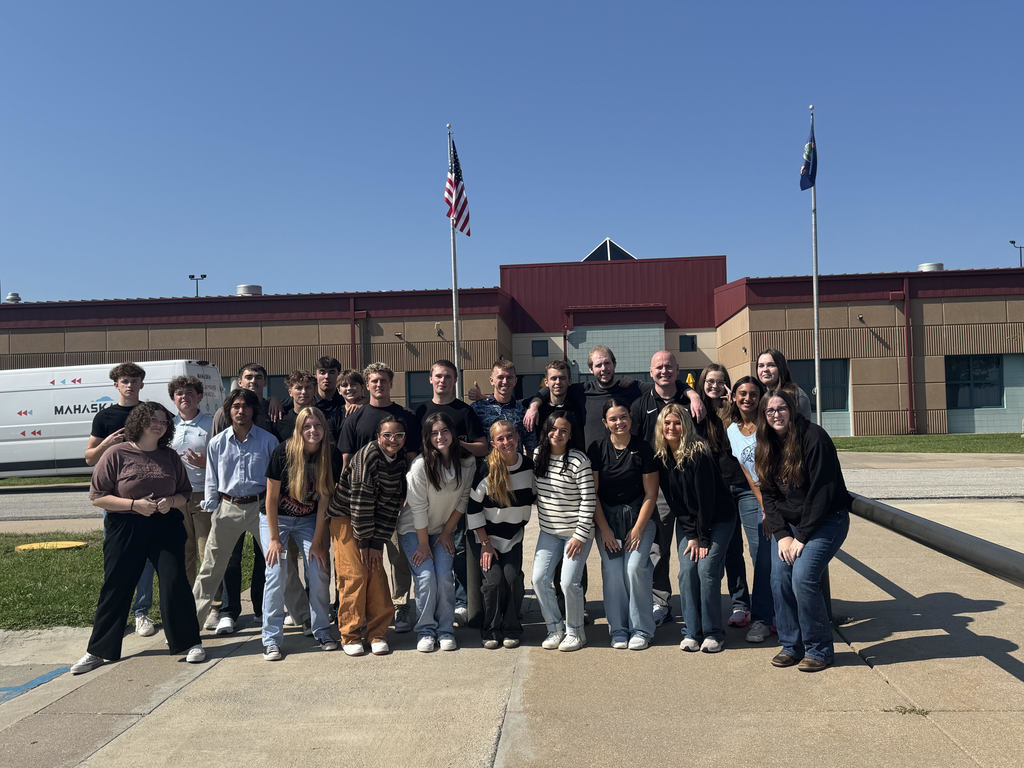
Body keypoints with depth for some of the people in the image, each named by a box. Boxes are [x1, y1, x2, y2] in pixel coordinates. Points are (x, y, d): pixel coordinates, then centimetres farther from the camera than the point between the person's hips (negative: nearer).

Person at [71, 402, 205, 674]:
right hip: (124, 529, -1)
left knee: (175, 582, -4)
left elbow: (186, 493, 12)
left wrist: (171, 501, -10)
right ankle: (98, 651, 24)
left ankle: (189, 643, 10)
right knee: (116, 588, 7)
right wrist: (135, 504, -16)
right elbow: (97, 497, -5)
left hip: (166, 527, 2)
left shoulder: (170, 456, 6)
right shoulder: (117, 453, -5)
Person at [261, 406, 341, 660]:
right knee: (276, 574, -12)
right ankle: (271, 640, -1)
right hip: (276, 518, -2)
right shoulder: (284, 452, -20)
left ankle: (322, 632, 9)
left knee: (319, 572, -8)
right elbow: (272, 496, -12)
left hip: (309, 520, 2)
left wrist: (317, 541, -8)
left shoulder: (331, 455, -13)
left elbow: (324, 499, -9)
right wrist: (275, 538, -11)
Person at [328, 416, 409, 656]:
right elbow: (360, 499, -21)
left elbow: (392, 505, -3)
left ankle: (377, 633, 8)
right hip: (346, 517, -5)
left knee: (376, 572, -3)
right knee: (354, 574, -9)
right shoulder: (368, 454, -21)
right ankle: (351, 636, 4)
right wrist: (363, 541, -18)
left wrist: (377, 542, -9)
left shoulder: (402, 462, -3)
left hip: (373, 521, 5)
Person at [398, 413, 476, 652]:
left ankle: (446, 630, 6)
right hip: (413, 529, -3)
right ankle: (425, 630, 3)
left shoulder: (467, 462, -12)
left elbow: (463, 499, -1)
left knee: (445, 576, -9)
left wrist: (447, 531, -1)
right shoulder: (421, 465, -23)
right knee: (426, 576, -13)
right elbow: (418, 508, -18)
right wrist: (423, 544, -13)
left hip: (443, 530, 3)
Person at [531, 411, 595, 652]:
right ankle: (555, 628, 17)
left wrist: (581, 535, -15)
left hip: (576, 532, -5)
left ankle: (575, 632, 14)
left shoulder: (579, 460, -15)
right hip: (548, 532, 5)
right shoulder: (537, 455, 2)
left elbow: (588, 500, -15)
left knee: (569, 582, -8)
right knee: (539, 579, -2)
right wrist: (543, 521, 13)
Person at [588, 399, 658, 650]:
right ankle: (618, 629, 6)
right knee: (612, 570, -9)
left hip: (638, 516, -1)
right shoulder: (597, 449, -3)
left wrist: (637, 529, -7)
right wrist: (605, 529, -5)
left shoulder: (643, 448, -5)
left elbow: (650, 494, -2)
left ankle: (641, 630, 0)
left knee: (635, 567, -14)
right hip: (607, 518, 1)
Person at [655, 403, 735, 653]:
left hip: (718, 519, -4)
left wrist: (702, 537, -16)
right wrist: (690, 535, -7)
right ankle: (691, 632, 3)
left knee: (707, 569, -14)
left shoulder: (699, 453, -20)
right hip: (687, 522, 4)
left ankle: (713, 633, 0)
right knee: (687, 570, -7)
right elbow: (673, 500, -2)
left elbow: (706, 497, -18)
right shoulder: (661, 457, -5)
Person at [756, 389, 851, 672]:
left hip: (826, 519, -6)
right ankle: (791, 645, 9)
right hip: (787, 524, 6)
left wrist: (802, 537, -17)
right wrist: (782, 535, -7)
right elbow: (768, 495, 5)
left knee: (803, 577, -19)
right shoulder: (766, 447, 5)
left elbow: (821, 491, -18)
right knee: (779, 579, -7)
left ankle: (820, 649, -2)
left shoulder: (813, 437, -15)